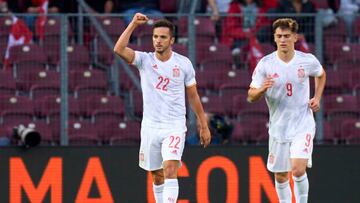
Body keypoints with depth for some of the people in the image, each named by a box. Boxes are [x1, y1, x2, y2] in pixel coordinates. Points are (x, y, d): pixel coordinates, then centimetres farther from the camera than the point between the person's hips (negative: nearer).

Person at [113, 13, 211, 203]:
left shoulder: (183, 64, -1)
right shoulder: (144, 60, -1)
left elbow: (193, 96, 8)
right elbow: (119, 49, -18)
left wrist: (204, 126, 10)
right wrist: (133, 24, -21)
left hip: (174, 126, -2)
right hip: (150, 127, 2)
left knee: (170, 170, -18)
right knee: (157, 176, 10)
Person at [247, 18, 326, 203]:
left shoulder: (307, 61, -5)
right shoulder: (265, 64, -8)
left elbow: (321, 75, 19)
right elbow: (251, 97, -6)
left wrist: (317, 98, 5)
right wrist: (262, 89, -28)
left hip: (303, 125, -1)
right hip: (278, 127, 1)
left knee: (298, 170, -19)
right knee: (281, 176, 9)